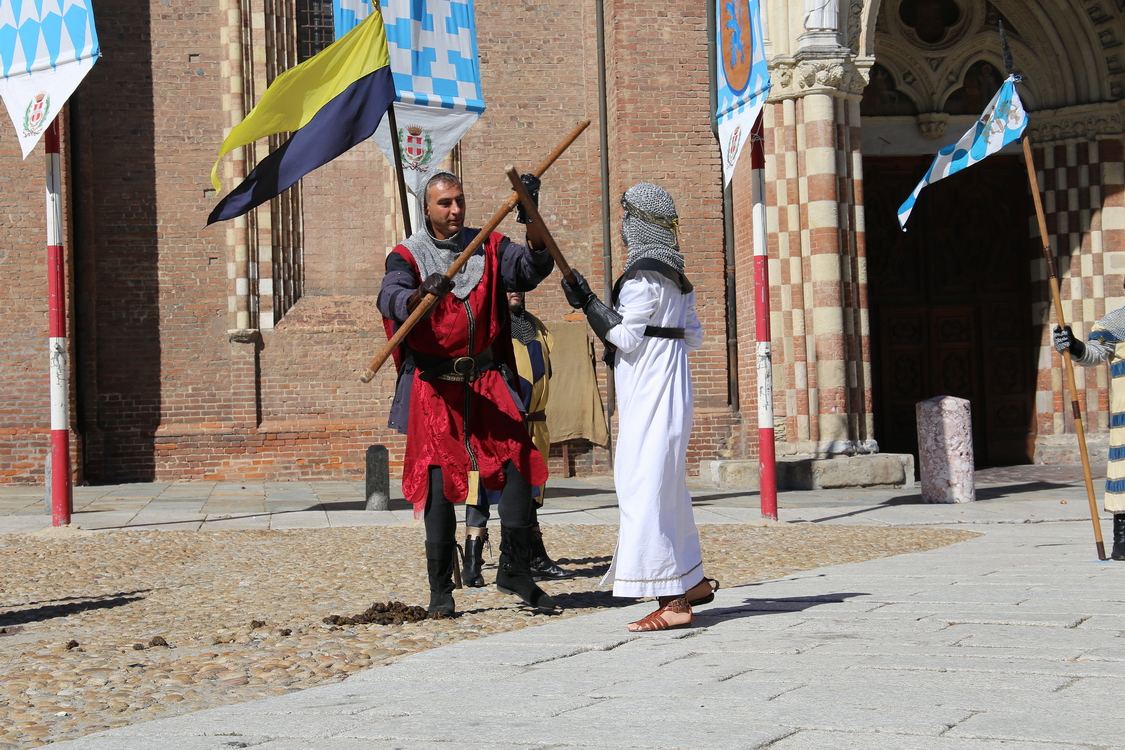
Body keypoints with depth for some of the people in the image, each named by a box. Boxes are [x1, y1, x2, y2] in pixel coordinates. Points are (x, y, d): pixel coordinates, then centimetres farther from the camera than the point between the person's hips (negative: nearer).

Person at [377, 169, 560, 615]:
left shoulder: (488, 248, 11)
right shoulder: (407, 256, 1)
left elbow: (530, 270, -6)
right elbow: (392, 301, -18)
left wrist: (534, 230, -26)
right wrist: (422, 296, -40)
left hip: (488, 381, 3)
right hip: (435, 387, -3)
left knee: (518, 465, -6)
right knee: (439, 482, -3)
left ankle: (514, 571, 7)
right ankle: (440, 589, 6)